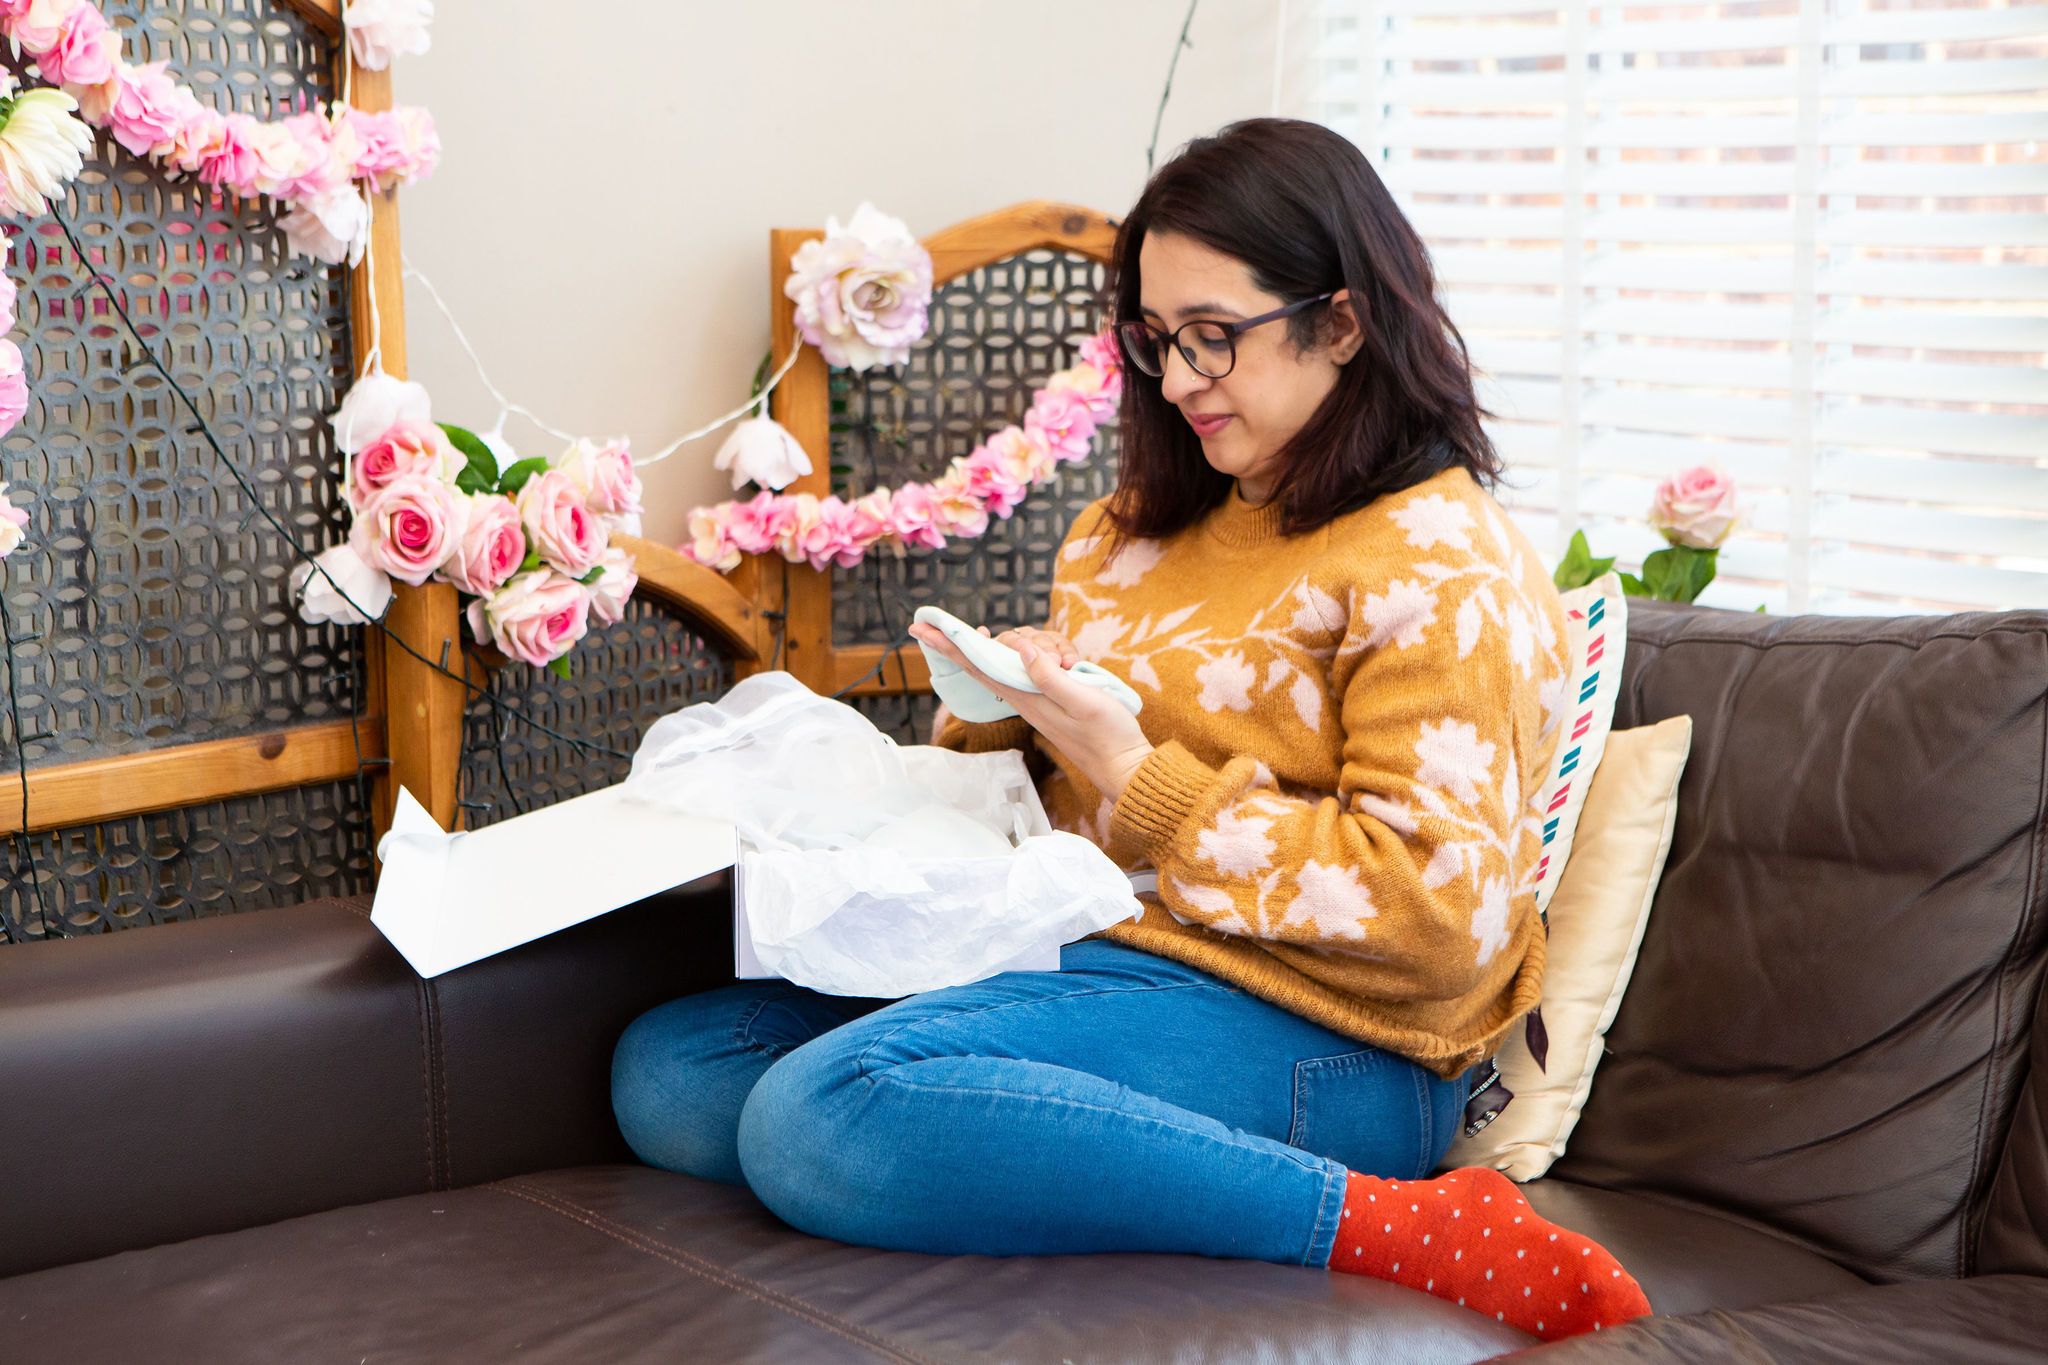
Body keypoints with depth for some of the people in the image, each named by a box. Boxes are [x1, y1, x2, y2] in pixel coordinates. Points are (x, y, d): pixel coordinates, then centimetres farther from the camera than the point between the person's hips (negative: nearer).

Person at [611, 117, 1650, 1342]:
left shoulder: (1442, 568, -7)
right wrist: (1014, 699, 3)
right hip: (1088, 960, 9)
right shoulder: (1154, 525, 19)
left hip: (1309, 1044, -9)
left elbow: (1434, 913, -16)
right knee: (667, 1074, -5)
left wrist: (1137, 779, -17)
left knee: (817, 1114, -30)